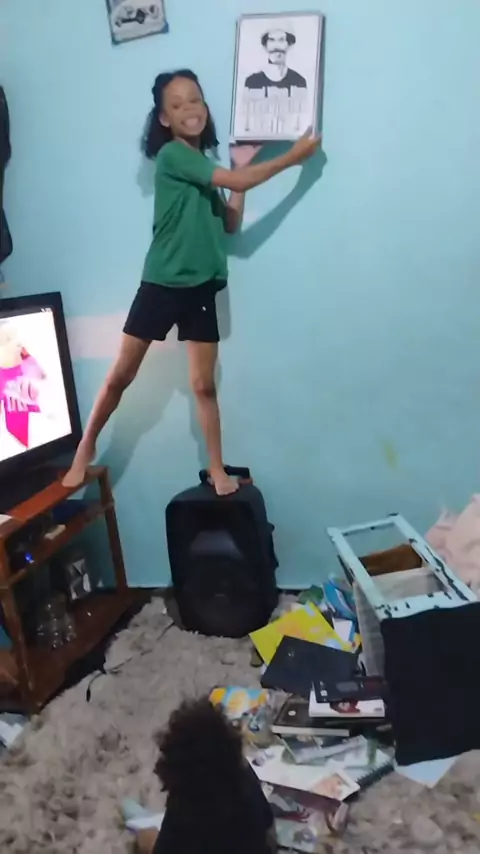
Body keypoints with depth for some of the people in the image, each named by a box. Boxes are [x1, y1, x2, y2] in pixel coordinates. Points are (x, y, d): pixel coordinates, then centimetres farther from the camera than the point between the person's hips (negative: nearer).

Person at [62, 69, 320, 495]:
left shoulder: (206, 163, 15)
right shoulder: (172, 155, -8)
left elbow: (231, 224, 12)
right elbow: (239, 183, -16)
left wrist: (240, 166, 10)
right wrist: (292, 157, -10)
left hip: (202, 287, 6)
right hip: (161, 284, -5)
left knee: (204, 384, 7)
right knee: (121, 375, 2)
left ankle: (218, 471, 15)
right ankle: (86, 446, 22)